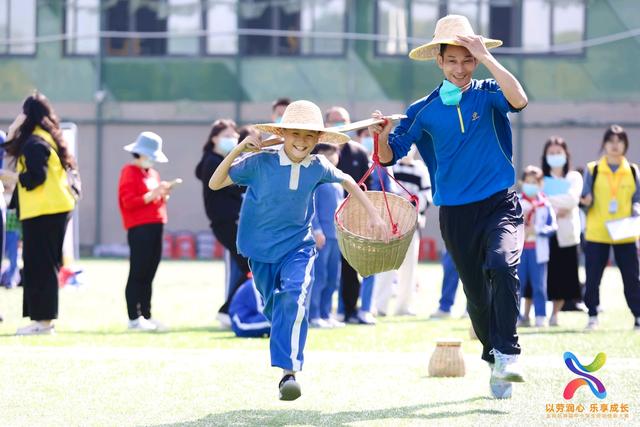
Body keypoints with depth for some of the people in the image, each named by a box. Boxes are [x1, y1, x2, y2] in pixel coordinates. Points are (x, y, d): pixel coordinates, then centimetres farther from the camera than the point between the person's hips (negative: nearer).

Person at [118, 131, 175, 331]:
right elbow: (129, 202, -14)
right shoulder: (130, 172, -4)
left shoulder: (153, 174, 22)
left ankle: (146, 316, 12)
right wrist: (153, 194, -19)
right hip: (139, 228, -8)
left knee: (149, 276, 9)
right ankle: (134, 318, -8)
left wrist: (164, 194, 6)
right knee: (138, 274, -8)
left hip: (155, 226, 8)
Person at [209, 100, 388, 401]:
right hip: (261, 249, 0)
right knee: (273, 307, 12)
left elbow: (347, 181, 14)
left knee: (293, 299, -23)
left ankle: (289, 371, -27)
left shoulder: (318, 167, -7)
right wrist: (238, 151, -23)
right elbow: (215, 184, -11)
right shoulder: (260, 163, -15)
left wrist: (373, 214, 13)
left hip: (298, 246, 0)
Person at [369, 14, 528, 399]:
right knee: (477, 293, 9)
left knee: (502, 266, -29)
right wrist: (382, 137, -17)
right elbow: (390, 156, 5)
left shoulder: (487, 94, 0)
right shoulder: (424, 111, 4)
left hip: (500, 204, -3)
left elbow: (519, 99, -23)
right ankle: (496, 365, 25)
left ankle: (508, 354, -27)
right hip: (455, 215, 3)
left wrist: (487, 57, -24)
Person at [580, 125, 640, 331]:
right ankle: (592, 316, 9)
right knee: (592, 277, -1)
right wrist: (586, 201, -18)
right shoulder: (592, 170, 5)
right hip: (597, 234, 0)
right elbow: (586, 197, 5)